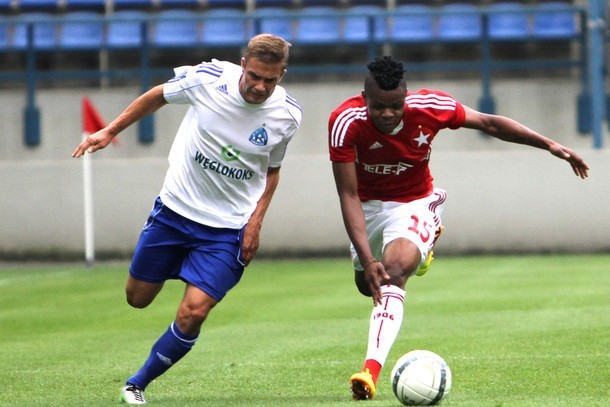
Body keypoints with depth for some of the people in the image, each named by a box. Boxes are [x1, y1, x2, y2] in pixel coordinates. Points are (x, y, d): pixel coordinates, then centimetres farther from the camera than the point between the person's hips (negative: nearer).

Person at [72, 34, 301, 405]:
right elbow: (157, 97, 4)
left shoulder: (287, 115, -12)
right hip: (174, 209, 1)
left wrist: (256, 222, -2)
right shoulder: (208, 78, -16)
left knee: (193, 312, -15)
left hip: (229, 228, -1)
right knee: (138, 298, 12)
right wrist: (109, 132, 5)